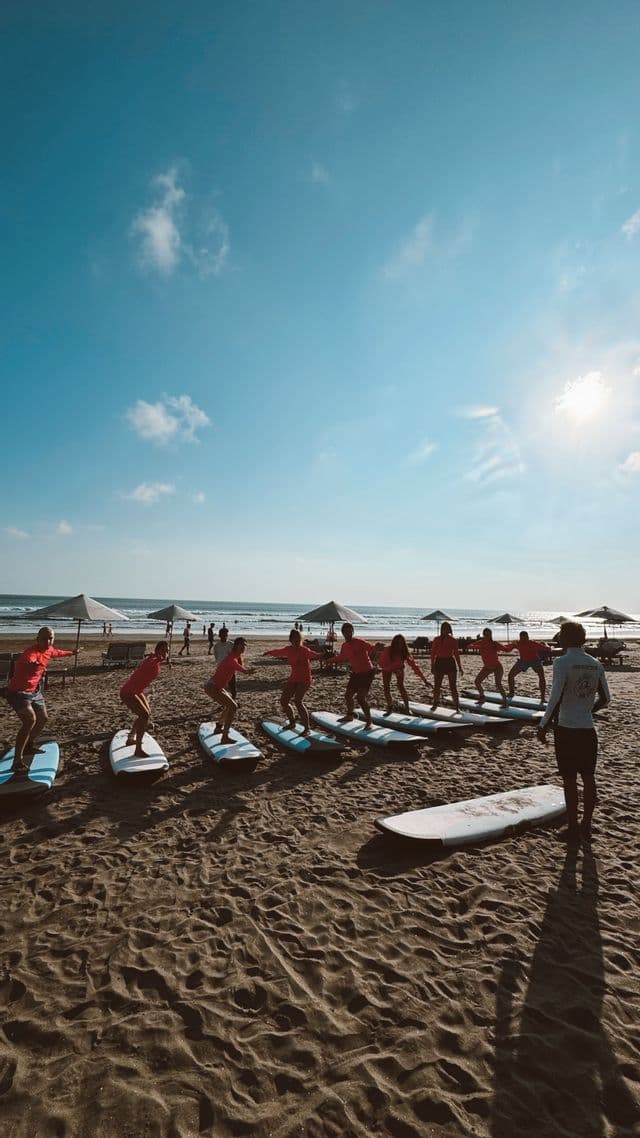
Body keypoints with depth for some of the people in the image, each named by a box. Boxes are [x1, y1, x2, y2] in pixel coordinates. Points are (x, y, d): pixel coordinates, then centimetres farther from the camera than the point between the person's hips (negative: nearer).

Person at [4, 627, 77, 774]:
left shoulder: (49, 650, 0)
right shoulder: (32, 652, -29)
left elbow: (57, 652, 26)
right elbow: (24, 660, -54)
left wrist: (71, 653, 44)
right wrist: (31, 662, -77)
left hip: (35, 691, 9)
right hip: (18, 692, -9)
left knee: (43, 718, 19)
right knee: (30, 720, -26)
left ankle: (29, 746, 43)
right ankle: (17, 761, -21)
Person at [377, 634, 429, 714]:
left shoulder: (405, 652, -32)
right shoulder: (387, 651, -38)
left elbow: (414, 665, -32)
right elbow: (382, 663, -30)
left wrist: (424, 679, -37)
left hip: (398, 667, 0)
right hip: (387, 668, 0)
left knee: (401, 686, -13)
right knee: (386, 687, -5)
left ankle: (407, 708, -6)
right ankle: (390, 706, 12)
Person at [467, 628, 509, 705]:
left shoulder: (494, 643, -17)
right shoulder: (480, 643, -9)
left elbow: (507, 649, -18)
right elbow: (469, 646, -20)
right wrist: (478, 647, -36)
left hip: (497, 667, -4)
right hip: (487, 667, 5)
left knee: (498, 684, -23)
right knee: (477, 681, 4)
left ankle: (504, 701, -8)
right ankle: (482, 697, 26)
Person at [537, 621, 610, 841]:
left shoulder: (562, 663, -14)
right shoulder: (596, 664, 5)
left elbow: (556, 699, -18)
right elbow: (604, 699, 11)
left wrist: (544, 725, -9)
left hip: (566, 730, -6)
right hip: (588, 730, 6)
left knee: (569, 780, 5)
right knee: (588, 778, 15)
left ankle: (573, 828, 16)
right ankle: (586, 826, 26)